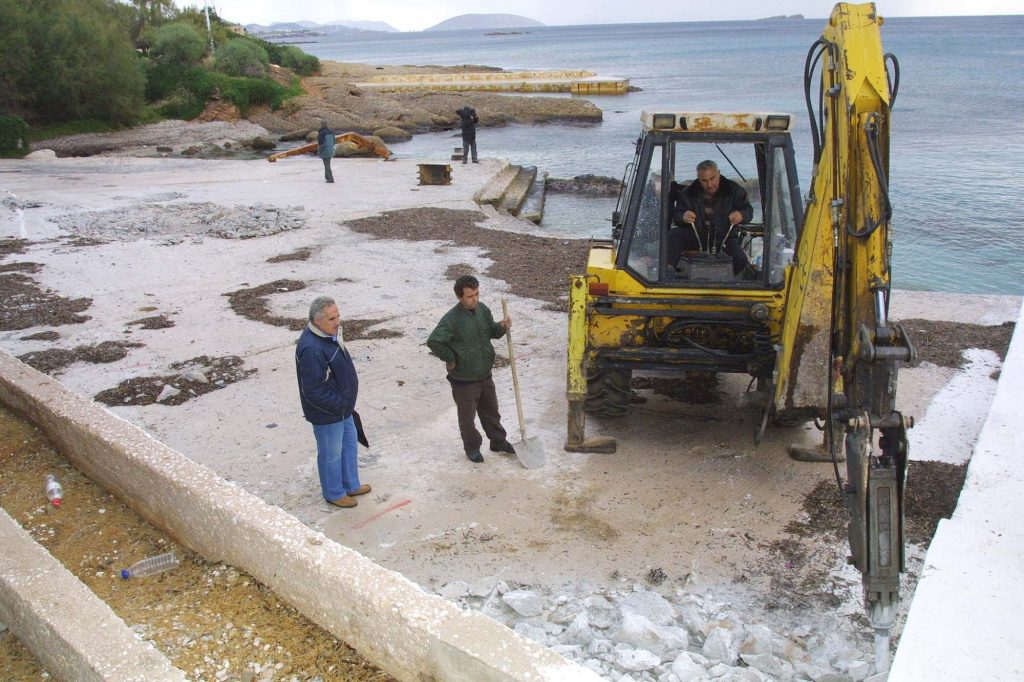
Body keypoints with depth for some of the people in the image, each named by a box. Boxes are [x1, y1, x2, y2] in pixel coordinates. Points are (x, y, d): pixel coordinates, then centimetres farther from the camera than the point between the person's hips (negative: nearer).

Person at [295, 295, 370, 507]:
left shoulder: (331, 334, -1)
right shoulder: (311, 349, -32)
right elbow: (313, 391, -30)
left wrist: (346, 402, 15)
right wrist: (340, 404, -21)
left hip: (343, 407, 9)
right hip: (326, 414, -9)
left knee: (350, 444, 24)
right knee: (331, 454, 11)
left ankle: (351, 485, 43)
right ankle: (334, 493, 32)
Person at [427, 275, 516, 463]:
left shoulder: (483, 310, -2)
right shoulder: (452, 319, -24)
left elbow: (491, 332, 14)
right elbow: (433, 341, -31)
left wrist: (502, 327, -8)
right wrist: (450, 359, -19)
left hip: (485, 375, 6)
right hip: (464, 379, -6)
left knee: (491, 410, 22)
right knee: (467, 415, 12)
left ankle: (498, 441, 41)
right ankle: (472, 447, 32)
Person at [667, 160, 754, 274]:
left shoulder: (733, 190, -4)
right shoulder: (688, 193, -3)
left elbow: (748, 210, 3)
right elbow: (676, 215, -1)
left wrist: (741, 215, -23)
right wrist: (683, 217, -27)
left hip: (725, 238, -1)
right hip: (697, 237, 1)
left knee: (741, 262, -23)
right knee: (673, 234, -25)